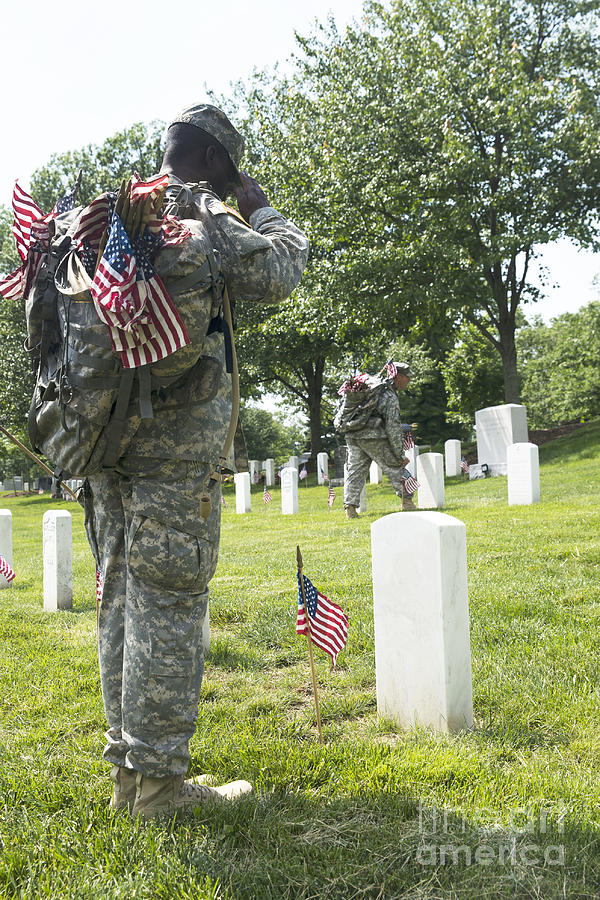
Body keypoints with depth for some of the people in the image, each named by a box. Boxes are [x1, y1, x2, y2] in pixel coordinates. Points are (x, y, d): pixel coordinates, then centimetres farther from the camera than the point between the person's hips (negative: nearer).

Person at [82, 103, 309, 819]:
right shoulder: (200, 217, -4)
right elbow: (277, 275, -5)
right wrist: (262, 210, 10)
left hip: (109, 441, 8)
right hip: (174, 446, -8)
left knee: (122, 601, 10)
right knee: (168, 608, -4)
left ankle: (127, 768, 20)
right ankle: (158, 781, 2)